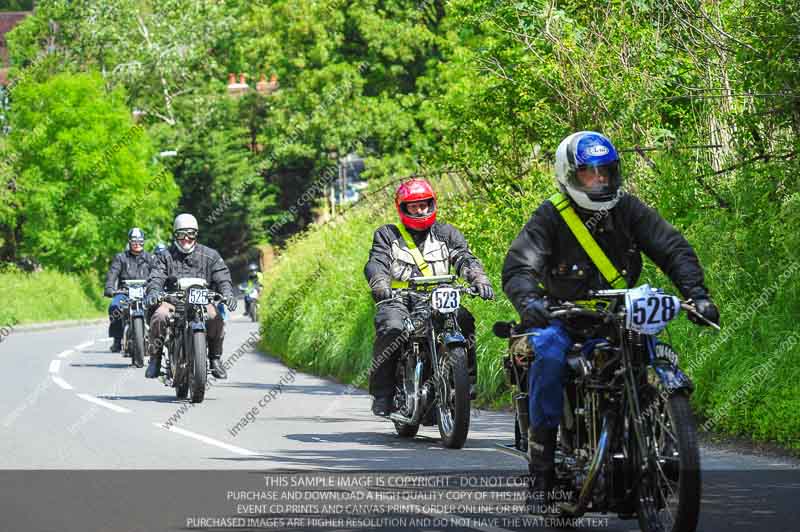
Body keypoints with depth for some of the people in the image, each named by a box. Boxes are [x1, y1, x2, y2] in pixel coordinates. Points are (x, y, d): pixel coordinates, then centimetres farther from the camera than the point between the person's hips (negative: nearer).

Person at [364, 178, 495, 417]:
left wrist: (479, 279, -18)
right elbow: (376, 263, -1)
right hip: (399, 301, -1)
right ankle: (382, 393, -26)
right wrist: (380, 284, -25)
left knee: (464, 320, -29)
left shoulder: (446, 233, 18)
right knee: (390, 329, -33)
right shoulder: (387, 235, 15)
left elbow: (464, 258, 4)